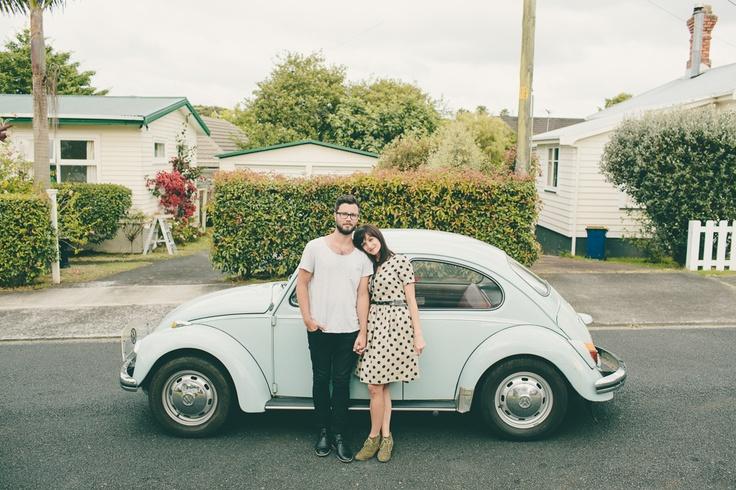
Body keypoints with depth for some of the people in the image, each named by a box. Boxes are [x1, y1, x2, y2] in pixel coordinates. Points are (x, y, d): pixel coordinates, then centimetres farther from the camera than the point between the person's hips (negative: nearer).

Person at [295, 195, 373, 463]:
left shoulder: (362, 255, 4)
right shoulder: (315, 246, -1)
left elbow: (362, 295, 3)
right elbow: (302, 283, 1)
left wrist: (362, 332, -2)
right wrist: (307, 318, -7)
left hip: (348, 330, 1)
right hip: (319, 329, -1)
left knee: (342, 382, 6)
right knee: (321, 380, 10)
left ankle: (338, 434, 17)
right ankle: (324, 431, 24)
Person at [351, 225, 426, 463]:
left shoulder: (400, 261, -3)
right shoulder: (369, 267, 17)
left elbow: (411, 299, -4)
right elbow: (367, 299, 14)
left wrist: (418, 334, -7)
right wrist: (362, 333, 3)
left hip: (395, 324, -6)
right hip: (374, 323, 6)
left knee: (376, 387, -6)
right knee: (381, 385, 8)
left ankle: (374, 437, 9)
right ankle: (386, 437, 17)